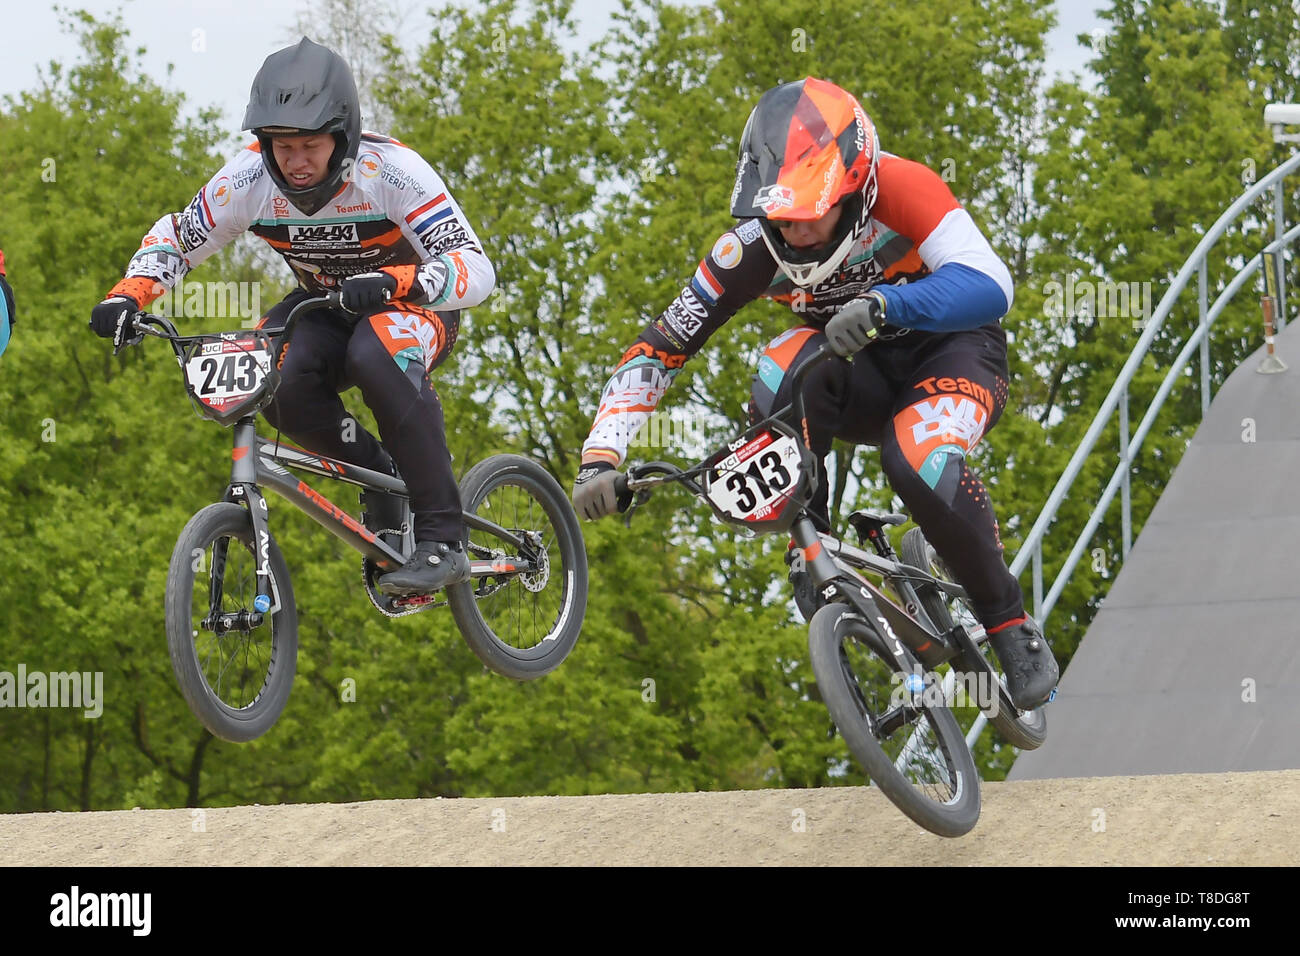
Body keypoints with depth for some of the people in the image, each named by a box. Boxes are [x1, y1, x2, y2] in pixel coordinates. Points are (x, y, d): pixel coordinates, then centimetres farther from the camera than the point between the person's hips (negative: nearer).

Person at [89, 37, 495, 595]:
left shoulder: (391, 173, -29)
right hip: (325, 307, 4)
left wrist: (395, 281, -55)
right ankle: (377, 473, -4)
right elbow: (175, 239, -1)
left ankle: (443, 540, -32)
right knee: (275, 378, -31)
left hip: (415, 303, -4)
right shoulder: (249, 180, -19)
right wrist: (127, 296, -21)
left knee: (375, 357, -39)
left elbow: (476, 269, -36)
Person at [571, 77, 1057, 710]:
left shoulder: (900, 190, -29)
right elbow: (657, 349, -18)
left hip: (951, 349, -3)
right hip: (859, 376, 3)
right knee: (785, 380, -32)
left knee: (920, 468, -34)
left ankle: (1011, 625, -12)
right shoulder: (755, 247, -20)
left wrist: (881, 305, -60)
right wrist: (602, 458, -31)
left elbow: (989, 286, -44)